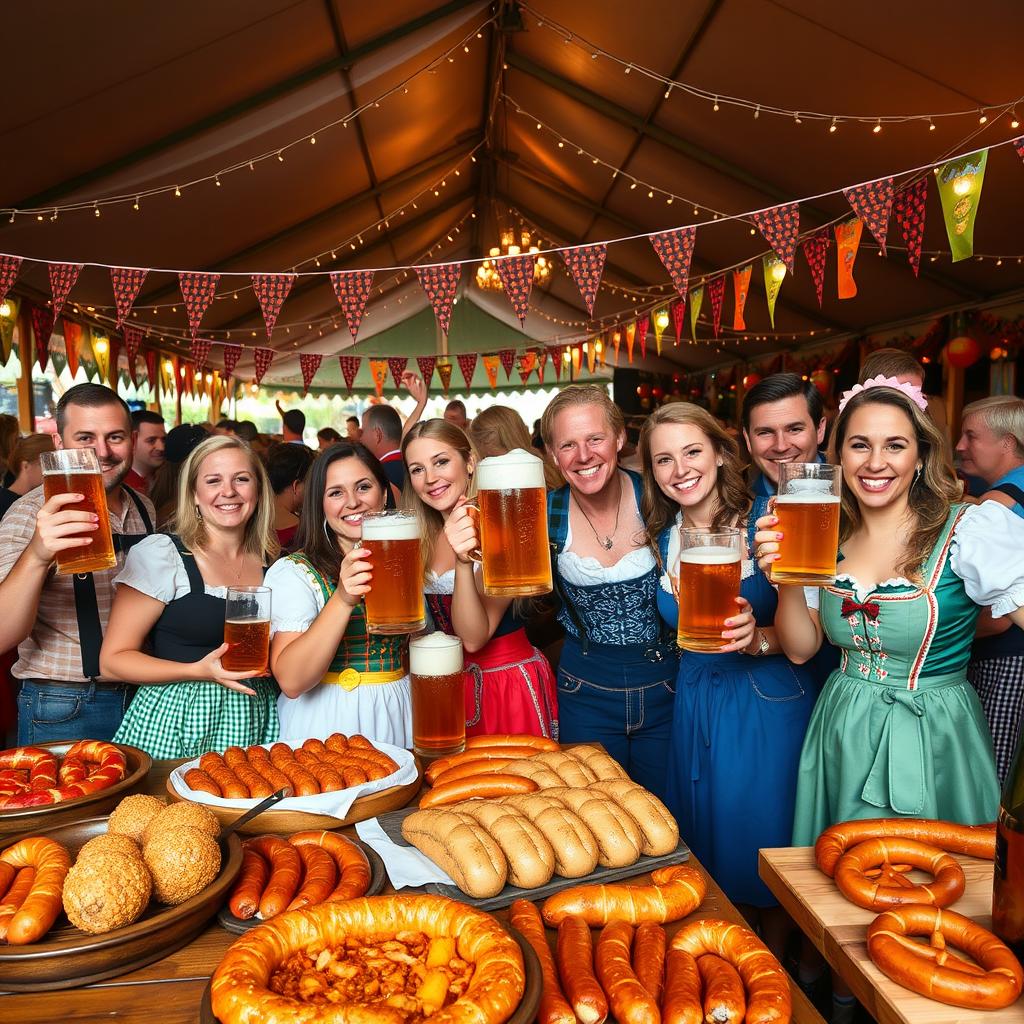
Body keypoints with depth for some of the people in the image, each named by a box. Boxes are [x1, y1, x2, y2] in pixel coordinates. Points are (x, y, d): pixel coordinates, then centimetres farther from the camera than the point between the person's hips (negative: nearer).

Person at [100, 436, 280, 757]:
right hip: (177, 722, -4)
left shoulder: (270, 563, 5)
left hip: (255, 724, 4)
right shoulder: (159, 553, -9)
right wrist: (199, 671, -20)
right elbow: (113, 659, -9)